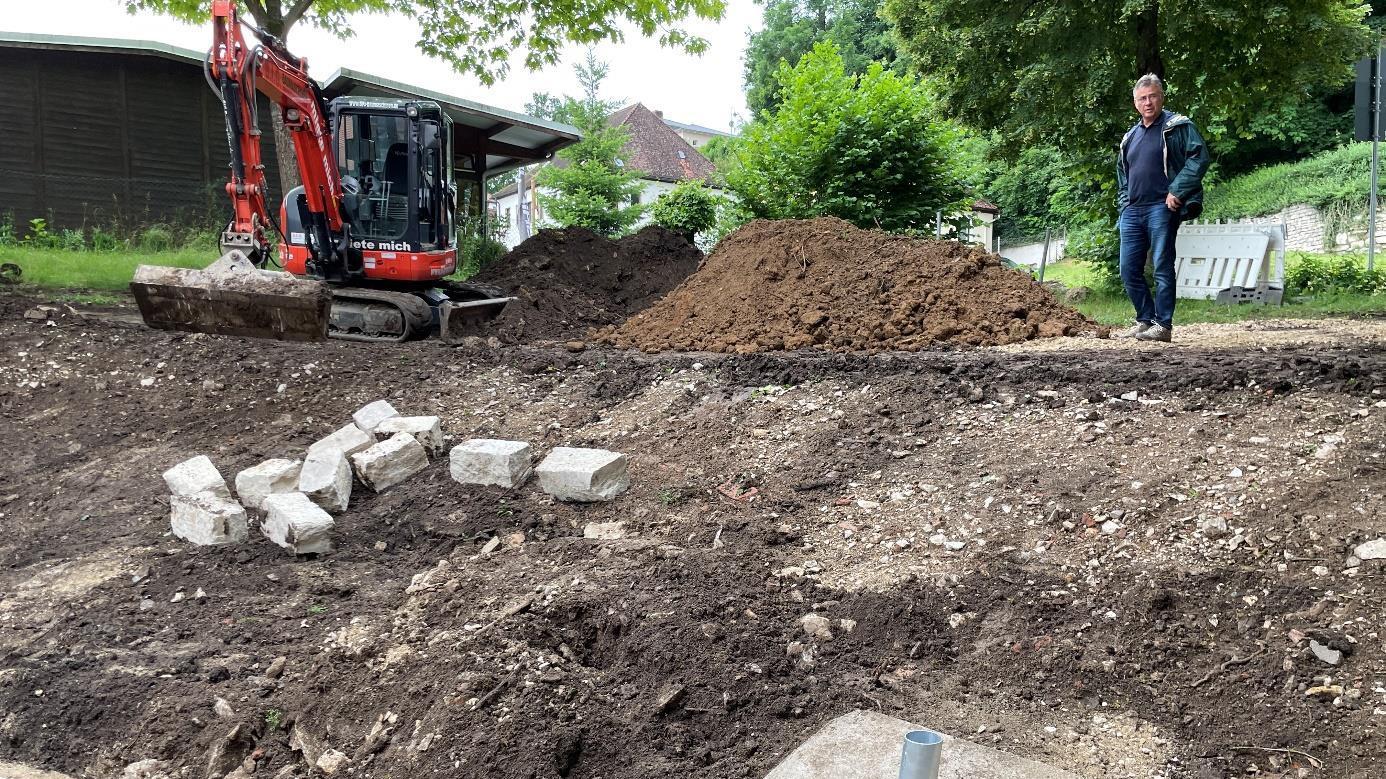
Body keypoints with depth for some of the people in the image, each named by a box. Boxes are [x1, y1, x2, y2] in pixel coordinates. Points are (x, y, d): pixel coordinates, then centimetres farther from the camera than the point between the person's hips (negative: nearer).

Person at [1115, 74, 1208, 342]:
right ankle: (1145, 320, 16)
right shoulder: (1130, 137, 20)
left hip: (1162, 208, -7)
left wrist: (1177, 191, -17)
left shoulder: (1178, 126, -1)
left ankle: (1163, 325, -3)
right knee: (1129, 270, 5)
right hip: (1133, 211, 7)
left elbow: (1199, 158, -12)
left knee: (1162, 268, -6)